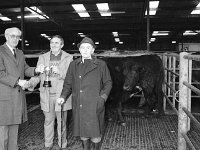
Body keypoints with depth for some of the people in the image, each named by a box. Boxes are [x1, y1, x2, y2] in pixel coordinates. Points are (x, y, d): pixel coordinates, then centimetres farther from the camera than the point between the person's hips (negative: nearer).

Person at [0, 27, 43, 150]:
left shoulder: (20, 53, 17)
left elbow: (25, 69, 19)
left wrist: (35, 70, 0)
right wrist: (17, 81, -19)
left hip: (18, 96, 7)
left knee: (15, 126, 14)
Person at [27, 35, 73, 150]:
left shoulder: (68, 58, 1)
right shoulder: (43, 57, 9)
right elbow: (37, 75, 6)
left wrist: (59, 72, -19)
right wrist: (30, 83, -13)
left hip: (61, 95, -2)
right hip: (47, 95, 2)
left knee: (62, 122, 7)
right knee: (48, 121, 12)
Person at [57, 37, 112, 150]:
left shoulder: (101, 64, 3)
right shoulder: (74, 65, 9)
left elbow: (108, 82, 6)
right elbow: (68, 84, 13)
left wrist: (103, 97, -7)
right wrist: (63, 96, -2)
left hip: (95, 106, -2)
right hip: (79, 106, 3)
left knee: (95, 131, 4)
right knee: (82, 131, 13)